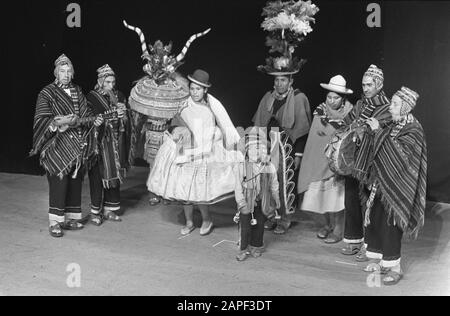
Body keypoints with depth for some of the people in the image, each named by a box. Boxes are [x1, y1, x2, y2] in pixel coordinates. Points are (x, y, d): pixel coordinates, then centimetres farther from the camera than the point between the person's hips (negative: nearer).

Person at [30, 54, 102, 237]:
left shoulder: (77, 92, 15)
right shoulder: (47, 93, 0)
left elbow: (85, 114, 16)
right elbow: (41, 120, -8)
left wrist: (94, 120, -4)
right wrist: (59, 122, -23)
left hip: (77, 146, 5)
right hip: (57, 146, -5)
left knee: (75, 181, 7)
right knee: (59, 181, -10)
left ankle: (71, 218, 18)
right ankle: (55, 222, -3)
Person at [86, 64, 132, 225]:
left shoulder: (119, 96, 9)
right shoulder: (92, 97, -6)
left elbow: (127, 120, 12)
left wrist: (123, 112, -10)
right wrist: (112, 115, -19)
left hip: (117, 143, 5)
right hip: (99, 142, -5)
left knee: (115, 175, 8)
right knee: (98, 177, -2)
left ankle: (110, 210, 20)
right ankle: (96, 212, 11)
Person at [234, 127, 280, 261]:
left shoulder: (270, 168, -4)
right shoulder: (241, 167, -11)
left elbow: (274, 187, 6)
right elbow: (238, 187, -9)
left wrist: (276, 203, 11)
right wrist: (241, 203, -13)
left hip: (262, 203, 2)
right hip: (247, 202, -2)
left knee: (259, 225, 13)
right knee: (245, 226, 3)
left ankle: (256, 247, 31)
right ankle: (243, 249, 17)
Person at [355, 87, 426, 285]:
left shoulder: (413, 130, -12)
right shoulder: (393, 126, 10)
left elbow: (399, 152, -26)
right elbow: (377, 151, 14)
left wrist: (379, 132, -24)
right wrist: (372, 131, 0)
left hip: (396, 188, -8)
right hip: (381, 183, 8)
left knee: (390, 225, -4)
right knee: (374, 220, 11)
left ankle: (394, 268, 10)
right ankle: (382, 261, 25)